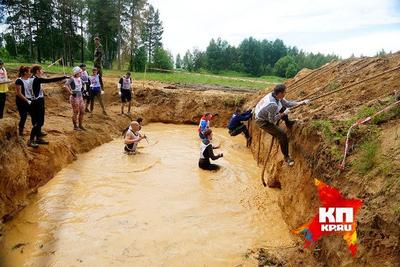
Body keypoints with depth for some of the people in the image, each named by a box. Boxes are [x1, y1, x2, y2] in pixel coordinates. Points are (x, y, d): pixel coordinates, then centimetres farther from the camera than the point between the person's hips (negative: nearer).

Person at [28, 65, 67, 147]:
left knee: (40, 121, 15)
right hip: (37, 103, -10)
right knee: (38, 122, -5)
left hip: (39, 102, 10)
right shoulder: (36, 79, -19)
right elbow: (50, 80, -26)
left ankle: (38, 137, 26)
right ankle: (31, 140, 2)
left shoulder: (36, 79, 9)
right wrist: (64, 77, -26)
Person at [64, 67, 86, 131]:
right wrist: (70, 92, -22)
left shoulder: (80, 79, 8)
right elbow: (65, 86, -27)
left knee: (82, 111, 10)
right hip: (74, 97, -8)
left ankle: (80, 125, 23)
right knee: (75, 112, 1)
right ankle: (75, 126, 13)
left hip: (80, 97, 8)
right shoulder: (72, 79, -15)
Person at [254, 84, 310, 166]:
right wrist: (283, 114, -14)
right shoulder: (273, 105, -36)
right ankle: (286, 157, 3)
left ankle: (288, 123, 36)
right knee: (282, 135, -11)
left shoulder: (274, 95, -11)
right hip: (263, 121, -9)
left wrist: (301, 102, -3)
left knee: (283, 107, 15)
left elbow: (287, 103, 2)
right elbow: (272, 120, -23)